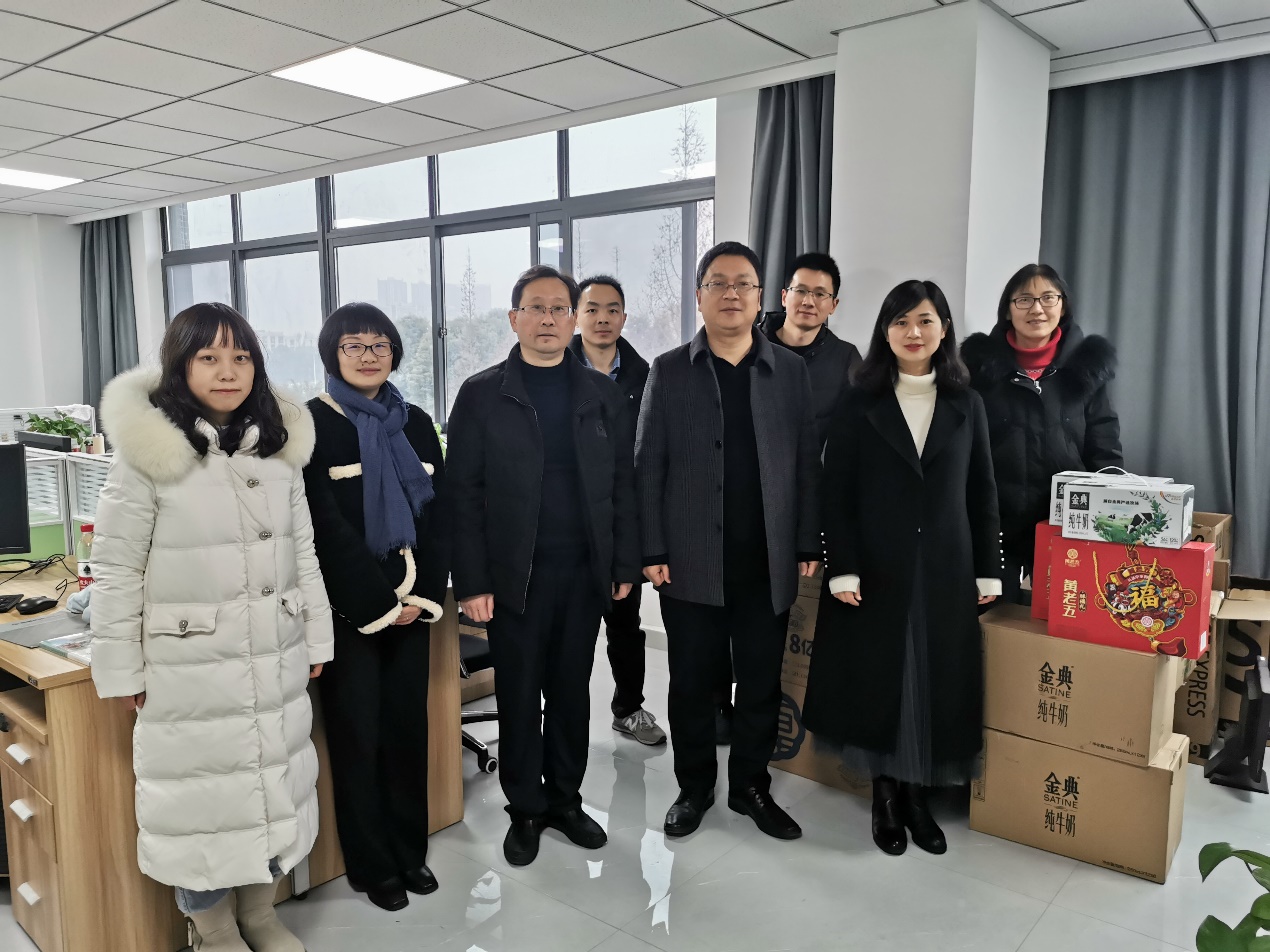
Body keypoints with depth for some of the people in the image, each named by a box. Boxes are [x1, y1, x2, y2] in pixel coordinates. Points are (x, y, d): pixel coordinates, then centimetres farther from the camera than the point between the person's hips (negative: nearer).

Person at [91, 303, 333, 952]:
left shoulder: (279, 446, 3)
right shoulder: (147, 452, -10)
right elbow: (116, 570, -7)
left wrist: (316, 639, 9)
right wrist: (121, 669, -6)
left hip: (276, 662, 4)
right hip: (189, 667, -4)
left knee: (273, 784, 15)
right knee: (202, 793, 10)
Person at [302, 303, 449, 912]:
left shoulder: (415, 424, 9)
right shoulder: (310, 425, -5)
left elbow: (439, 513, 6)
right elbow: (325, 526, -12)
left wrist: (424, 593, -6)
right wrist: (380, 602, -14)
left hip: (411, 603, 4)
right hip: (348, 606, -4)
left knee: (409, 725, 10)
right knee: (358, 733, 4)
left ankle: (410, 851, 25)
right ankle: (373, 865, 19)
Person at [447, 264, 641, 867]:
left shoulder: (602, 394, 7)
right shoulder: (481, 395, -1)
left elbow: (623, 484, 7)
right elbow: (464, 494, -4)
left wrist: (625, 565, 3)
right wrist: (472, 582, -9)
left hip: (585, 572, 3)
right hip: (515, 575, -2)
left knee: (572, 692, 14)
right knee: (519, 697, 9)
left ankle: (565, 800, 31)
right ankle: (525, 810, 26)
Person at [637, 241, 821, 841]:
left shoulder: (790, 370, 6)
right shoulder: (669, 371, 2)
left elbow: (806, 464, 6)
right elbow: (648, 468, 0)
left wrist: (808, 546, 1)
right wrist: (652, 553, -6)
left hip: (768, 565, 1)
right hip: (692, 563, -1)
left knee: (762, 683, 11)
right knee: (691, 683, 10)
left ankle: (751, 786, 30)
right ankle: (694, 787, 29)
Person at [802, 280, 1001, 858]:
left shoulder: (966, 405, 7)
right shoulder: (859, 404, -1)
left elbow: (982, 495, 7)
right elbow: (837, 494, -4)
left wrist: (988, 572, 3)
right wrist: (842, 570, -12)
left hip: (945, 572, 2)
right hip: (876, 571, -2)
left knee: (937, 684, 8)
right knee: (877, 682, 5)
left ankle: (918, 795, 24)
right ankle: (885, 797, 22)